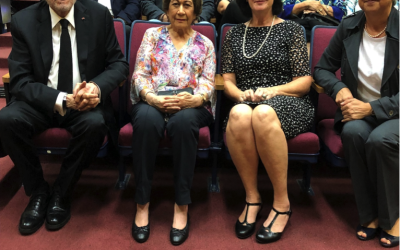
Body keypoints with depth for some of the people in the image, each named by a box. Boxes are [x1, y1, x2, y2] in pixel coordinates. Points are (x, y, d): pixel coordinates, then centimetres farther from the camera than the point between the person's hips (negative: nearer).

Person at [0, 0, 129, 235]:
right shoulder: (24, 21, -6)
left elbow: (119, 63, 0)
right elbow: (20, 82, -9)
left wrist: (97, 86, -22)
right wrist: (62, 99, -26)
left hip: (85, 101, 0)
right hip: (41, 101, 1)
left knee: (94, 124, -32)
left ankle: (61, 193, -7)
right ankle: (38, 190, -3)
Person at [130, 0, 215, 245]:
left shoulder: (205, 44, 18)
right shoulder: (152, 35, 17)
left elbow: (208, 81, 5)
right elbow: (140, 74, 5)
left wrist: (195, 98, -20)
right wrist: (153, 98, -17)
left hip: (191, 104, 0)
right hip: (153, 101, 0)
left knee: (183, 121, -37)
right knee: (147, 119, -37)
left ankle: (182, 206, -29)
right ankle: (142, 204, -26)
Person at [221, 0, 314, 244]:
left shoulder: (291, 29, 10)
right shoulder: (234, 34, 19)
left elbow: (305, 82, 3)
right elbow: (228, 81, 13)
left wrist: (273, 90, -14)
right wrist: (241, 94, -9)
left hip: (288, 105, -2)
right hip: (246, 103, 2)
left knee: (262, 113, -39)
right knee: (239, 114, -36)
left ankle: (282, 203, -25)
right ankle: (252, 198, -21)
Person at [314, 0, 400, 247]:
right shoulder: (348, 27, 0)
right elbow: (323, 68, 9)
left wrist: (372, 107, -24)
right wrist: (339, 88, -11)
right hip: (357, 110, 3)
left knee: (380, 139, -34)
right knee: (353, 132, -32)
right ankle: (370, 214, -13)